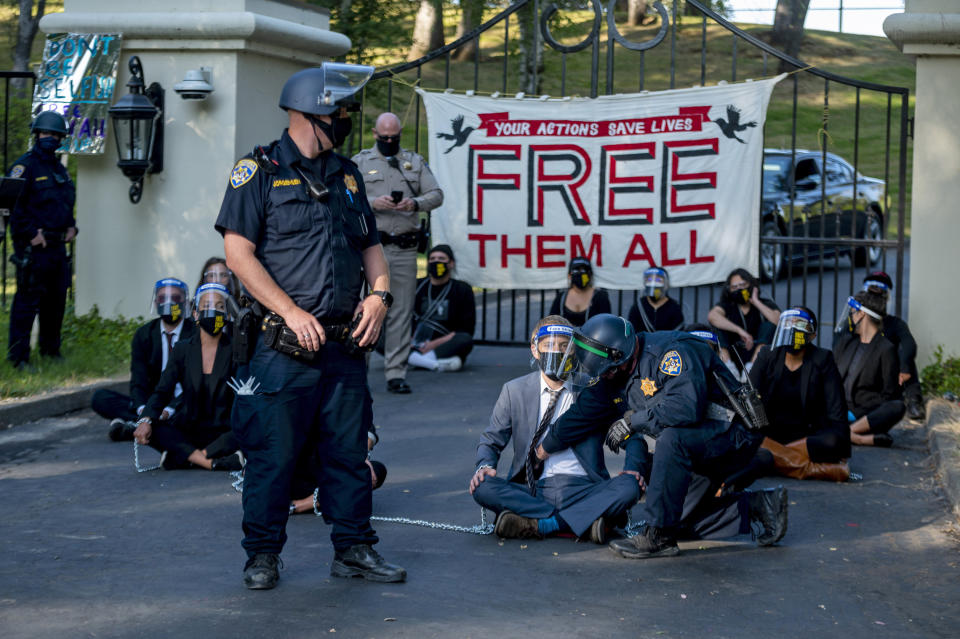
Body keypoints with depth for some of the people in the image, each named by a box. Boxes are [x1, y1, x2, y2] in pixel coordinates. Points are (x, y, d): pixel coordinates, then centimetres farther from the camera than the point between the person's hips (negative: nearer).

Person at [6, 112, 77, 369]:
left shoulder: (60, 169, 17)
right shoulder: (24, 167, -9)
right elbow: (13, 204, -16)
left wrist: (71, 226, 13)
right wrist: (31, 233, -17)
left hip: (58, 245, 8)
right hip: (33, 247, -8)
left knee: (56, 300, 14)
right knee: (28, 301, -7)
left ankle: (51, 349, 27)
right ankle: (18, 357, -3)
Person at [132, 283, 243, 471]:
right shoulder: (183, 349, 7)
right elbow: (162, 391, 0)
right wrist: (146, 420, -20)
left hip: (223, 431, -2)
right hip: (187, 430, 2)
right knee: (147, 430, -26)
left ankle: (184, 457, -32)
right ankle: (214, 462, -35)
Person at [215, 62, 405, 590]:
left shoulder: (347, 175, 16)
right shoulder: (259, 171, -3)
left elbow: (370, 245, 22)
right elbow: (238, 252, -10)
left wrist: (379, 293, 1)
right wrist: (291, 312, -16)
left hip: (347, 343, 6)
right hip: (286, 347, -6)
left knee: (348, 448, 10)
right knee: (272, 452, -1)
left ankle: (353, 548, 19)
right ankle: (262, 555, 11)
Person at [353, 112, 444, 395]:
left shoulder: (415, 161, 16)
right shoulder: (360, 162, 10)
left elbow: (436, 194, 9)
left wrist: (415, 204, -11)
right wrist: (373, 202, -17)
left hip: (404, 248, 2)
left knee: (401, 312, 1)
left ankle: (396, 372, 4)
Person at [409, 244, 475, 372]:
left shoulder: (462, 289, 6)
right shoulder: (417, 286, 15)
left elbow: (466, 331, -2)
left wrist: (435, 343, -13)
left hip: (445, 346, -2)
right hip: (415, 346, 2)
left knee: (465, 340, -33)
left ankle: (414, 359, -42)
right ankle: (436, 363, -41)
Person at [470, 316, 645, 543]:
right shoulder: (514, 391, 12)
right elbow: (491, 440, 18)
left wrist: (634, 468, -11)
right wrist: (485, 465, -6)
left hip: (583, 489, -1)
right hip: (533, 491, 1)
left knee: (629, 487, -30)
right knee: (482, 488, -27)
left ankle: (536, 524, -30)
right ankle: (584, 521, -26)